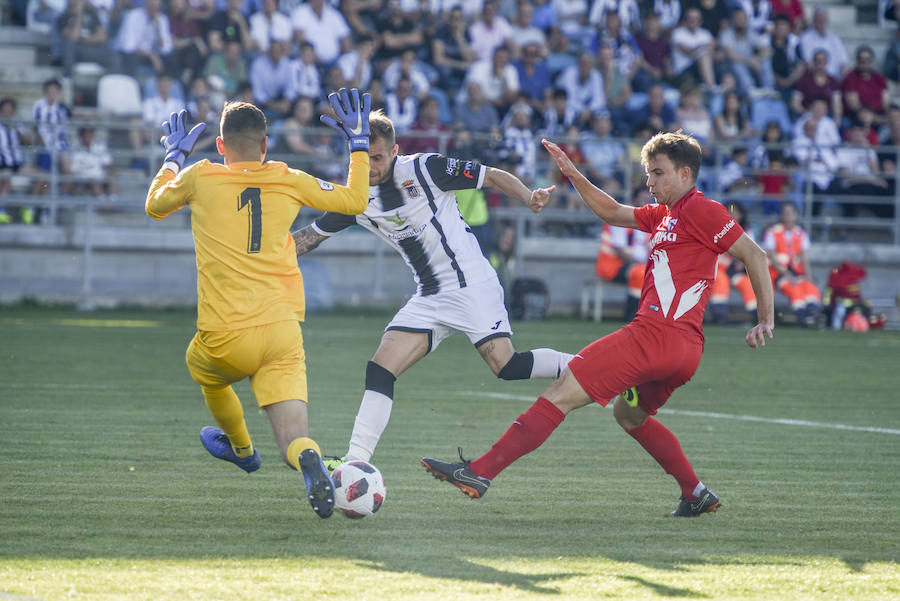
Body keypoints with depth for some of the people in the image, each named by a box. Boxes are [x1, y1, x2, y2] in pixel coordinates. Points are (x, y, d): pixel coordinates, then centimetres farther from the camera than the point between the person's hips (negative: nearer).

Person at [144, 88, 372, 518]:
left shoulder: (200, 177, 2)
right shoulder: (289, 181, 6)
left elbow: (155, 206, 23)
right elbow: (355, 201, 18)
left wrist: (173, 157, 38)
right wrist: (358, 144, 28)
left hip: (224, 337, -1)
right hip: (283, 333, 1)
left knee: (201, 367, 36)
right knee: (293, 438, -4)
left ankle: (240, 448, 53)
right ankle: (308, 459, -39)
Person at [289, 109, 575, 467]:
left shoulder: (424, 169, -10)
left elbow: (494, 177, -6)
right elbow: (310, 237, 17)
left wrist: (529, 197, -23)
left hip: (471, 285, -6)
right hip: (428, 300, 6)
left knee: (505, 367, -19)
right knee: (380, 370, -7)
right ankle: (356, 461, -6)